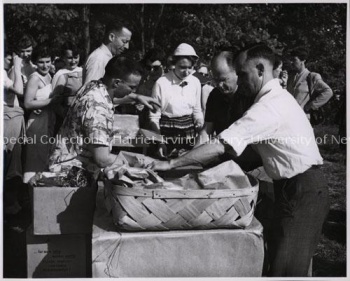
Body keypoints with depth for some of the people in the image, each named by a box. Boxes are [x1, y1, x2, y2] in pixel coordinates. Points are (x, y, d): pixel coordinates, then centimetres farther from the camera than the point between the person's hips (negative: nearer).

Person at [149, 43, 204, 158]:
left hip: (189, 131, 4)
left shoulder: (195, 82, 0)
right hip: (168, 132, -4)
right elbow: (154, 116, -8)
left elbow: (197, 111, 11)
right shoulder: (162, 83, -13)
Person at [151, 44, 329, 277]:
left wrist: (171, 164, -21)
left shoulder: (269, 106, -22)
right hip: (298, 186, 10)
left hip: (302, 191, -10)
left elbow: (220, 147, -27)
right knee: (278, 256, 16)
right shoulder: (277, 96, 11)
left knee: (285, 268, -2)